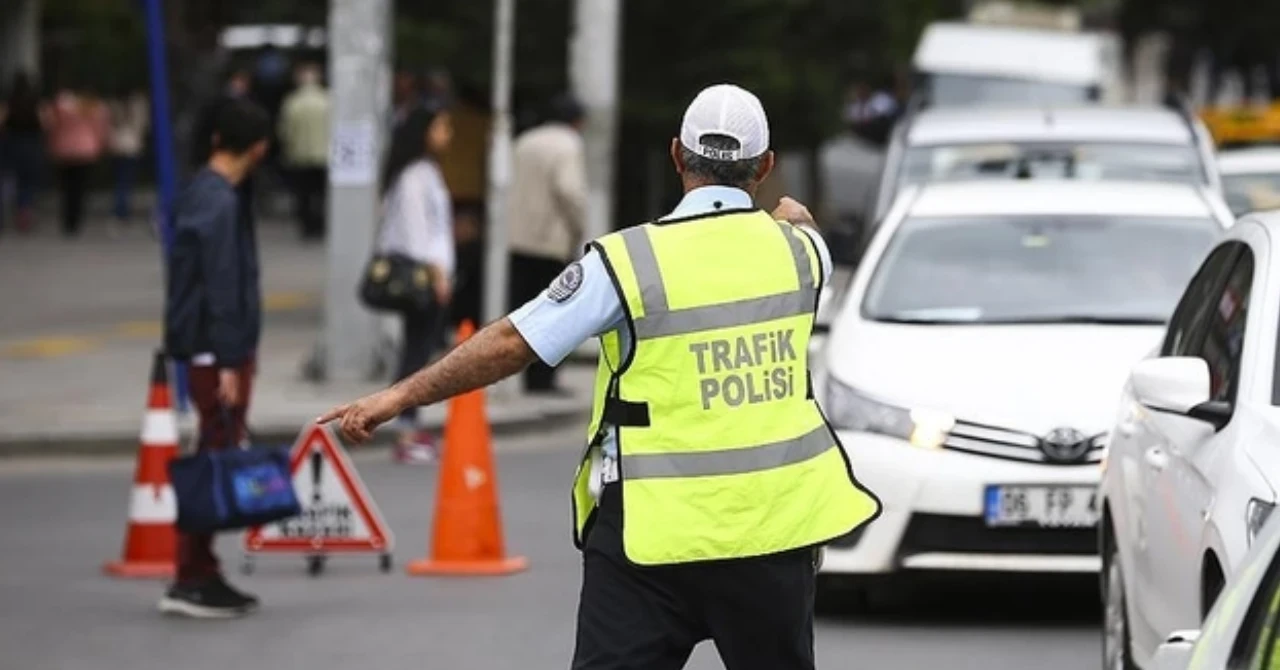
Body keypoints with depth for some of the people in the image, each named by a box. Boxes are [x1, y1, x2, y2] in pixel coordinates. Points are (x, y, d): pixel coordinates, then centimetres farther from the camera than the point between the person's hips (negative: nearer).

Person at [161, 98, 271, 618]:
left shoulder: (200, 194, 13)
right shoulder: (219, 204, -17)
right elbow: (223, 288, -20)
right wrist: (227, 362, -21)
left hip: (210, 353, 10)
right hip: (219, 352, -10)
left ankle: (203, 575, 16)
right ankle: (191, 581, -6)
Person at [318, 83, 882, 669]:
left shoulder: (630, 260, -10)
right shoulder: (799, 248, 3)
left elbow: (512, 343, -10)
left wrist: (400, 396, -2)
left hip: (656, 532, -4)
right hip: (774, 528, 4)